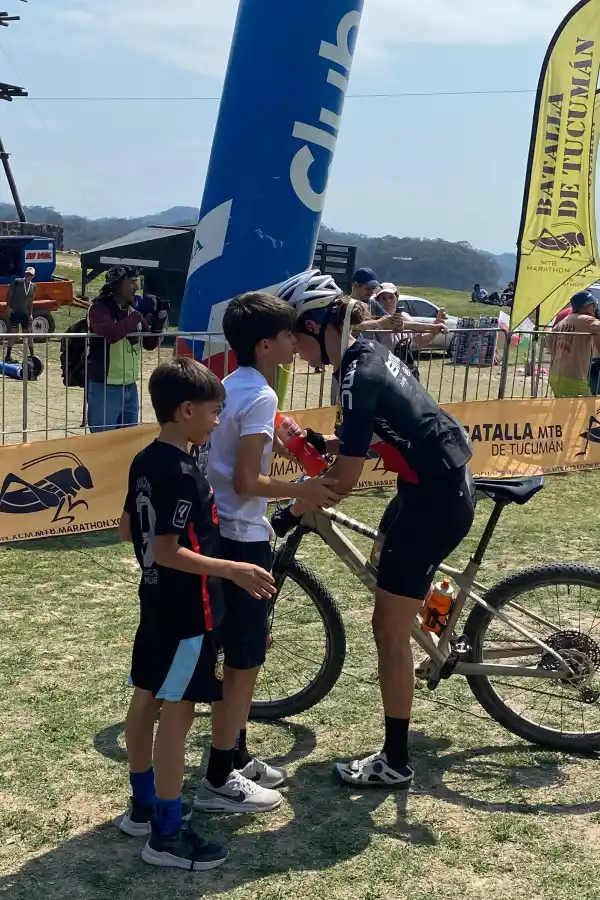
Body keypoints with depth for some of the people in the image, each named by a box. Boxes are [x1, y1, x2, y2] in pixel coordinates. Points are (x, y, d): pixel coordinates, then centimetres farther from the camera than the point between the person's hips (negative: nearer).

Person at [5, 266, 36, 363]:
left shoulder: (33, 286, 8)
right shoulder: (17, 282, -7)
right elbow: (9, 294, -5)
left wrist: (30, 314, 12)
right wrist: (8, 306, -14)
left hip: (24, 312, 5)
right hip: (14, 311, -5)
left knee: (28, 333, 6)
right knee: (14, 332, -8)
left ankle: (31, 354, 14)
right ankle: (8, 355, 0)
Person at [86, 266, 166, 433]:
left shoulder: (132, 310, 12)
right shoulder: (99, 308, -10)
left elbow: (149, 344, 13)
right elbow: (111, 334, -30)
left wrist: (158, 321, -3)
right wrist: (138, 315, -20)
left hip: (130, 387, 7)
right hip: (105, 387, -7)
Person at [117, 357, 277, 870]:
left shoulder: (145, 462, 6)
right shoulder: (183, 474, -23)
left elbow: (128, 529, 14)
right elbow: (168, 552, -26)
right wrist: (234, 570, -24)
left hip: (157, 601, 10)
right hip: (188, 609, -10)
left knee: (147, 698, 16)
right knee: (178, 710, -3)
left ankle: (144, 807, 31)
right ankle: (167, 835, 5)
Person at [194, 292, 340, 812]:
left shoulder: (231, 385, 10)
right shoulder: (261, 397, -18)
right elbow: (246, 482, -23)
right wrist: (303, 491, -11)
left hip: (223, 532, 10)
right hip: (243, 538, -10)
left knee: (248, 650, 20)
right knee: (244, 661, 1)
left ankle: (238, 757, 32)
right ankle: (219, 782, 11)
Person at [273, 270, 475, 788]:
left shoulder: (358, 377, -23)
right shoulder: (368, 352, 5)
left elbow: (346, 479, -23)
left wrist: (296, 510, -10)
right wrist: (325, 444, 8)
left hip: (435, 499, -10)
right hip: (443, 481, 10)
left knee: (390, 631, -2)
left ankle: (395, 763, 10)